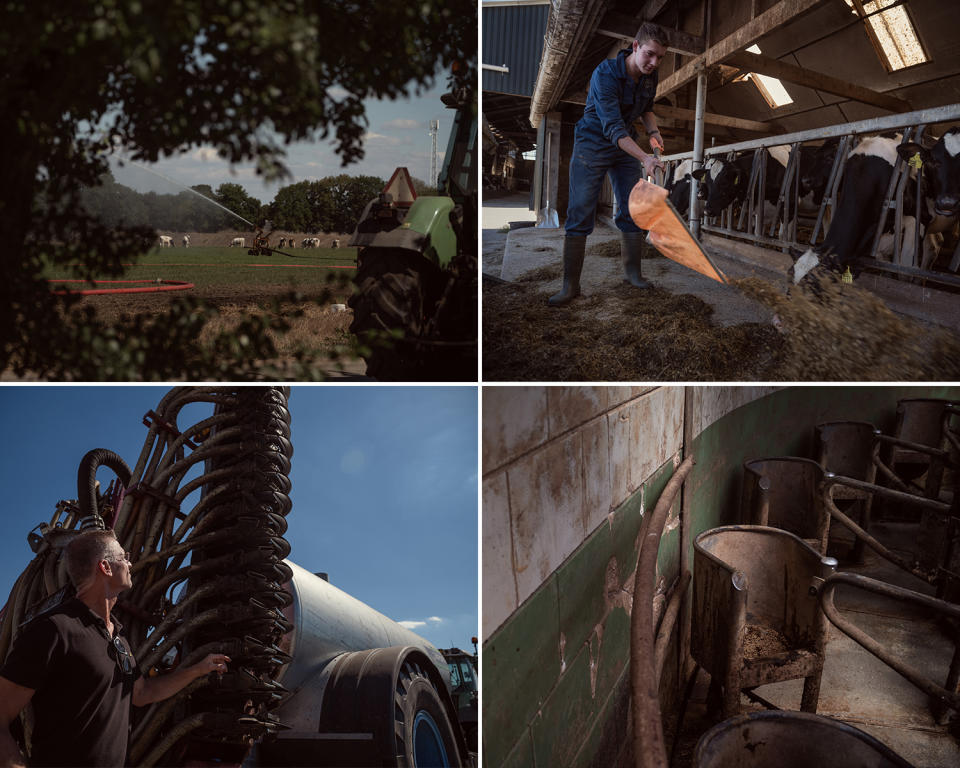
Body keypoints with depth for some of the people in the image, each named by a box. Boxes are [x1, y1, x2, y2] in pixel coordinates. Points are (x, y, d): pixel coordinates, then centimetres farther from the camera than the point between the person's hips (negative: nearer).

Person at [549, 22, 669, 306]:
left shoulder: (650, 76, -3)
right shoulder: (605, 74, -25)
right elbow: (613, 127, -32)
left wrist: (652, 131, -4)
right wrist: (645, 158, -41)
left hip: (627, 144, 6)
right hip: (593, 143, -6)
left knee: (632, 211, 4)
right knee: (579, 214, -9)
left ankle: (633, 272, 19)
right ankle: (570, 285, -6)